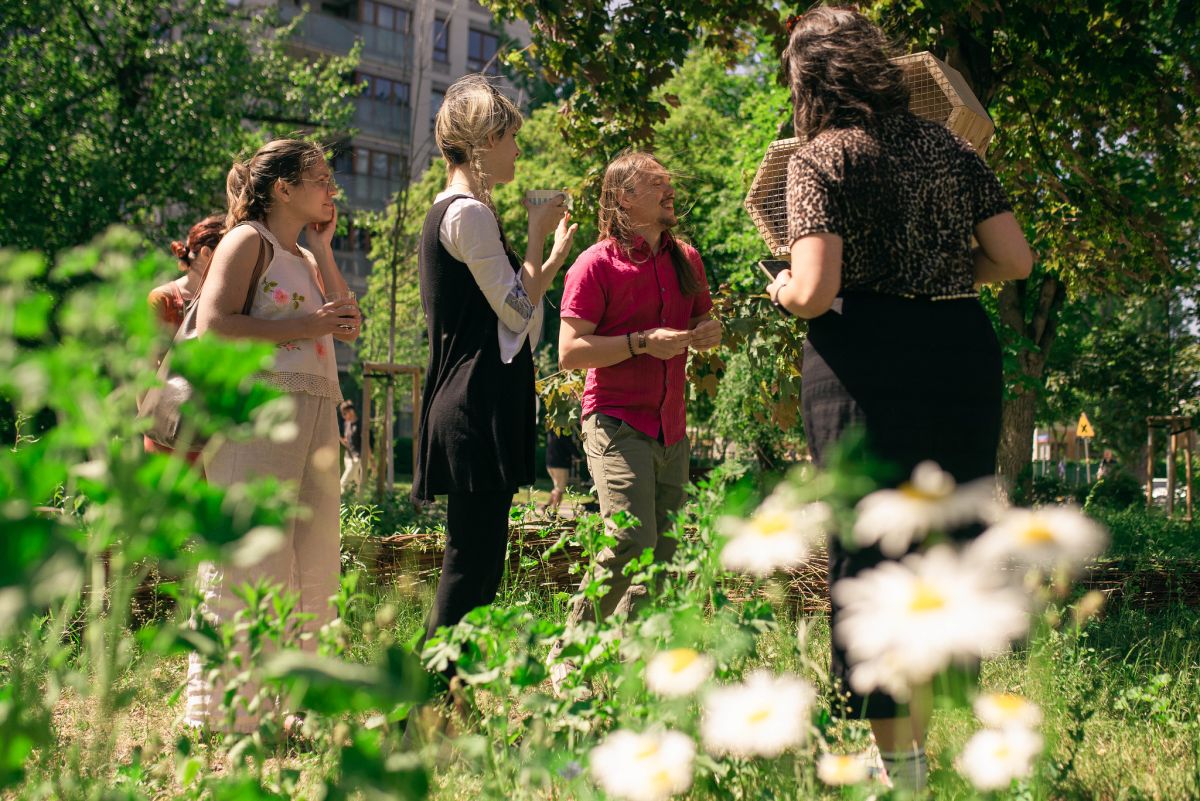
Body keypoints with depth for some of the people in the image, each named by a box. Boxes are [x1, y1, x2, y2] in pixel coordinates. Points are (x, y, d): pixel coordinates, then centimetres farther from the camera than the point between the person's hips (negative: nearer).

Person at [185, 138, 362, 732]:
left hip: (315, 415, 9)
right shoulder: (248, 240, 0)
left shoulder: (305, 258, 25)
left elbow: (348, 327, 12)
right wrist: (303, 327, -14)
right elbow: (212, 325, -12)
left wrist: (323, 248, 13)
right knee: (249, 557, -9)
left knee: (310, 567, 8)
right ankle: (218, 712, -4)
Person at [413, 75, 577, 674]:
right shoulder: (469, 212, -11)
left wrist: (556, 252, 19)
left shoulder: (454, 211, 20)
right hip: (478, 406, -11)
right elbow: (518, 308, -13)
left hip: (471, 407, 11)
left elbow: (510, 305, 20)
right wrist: (538, 236, -3)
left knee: (477, 562, 11)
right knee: (471, 564, -9)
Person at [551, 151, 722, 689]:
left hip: (672, 430, 7)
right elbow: (569, 352, -12)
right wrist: (643, 342, -19)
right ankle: (568, 658, -4)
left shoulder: (686, 260, 14)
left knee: (662, 559, 8)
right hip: (616, 423, -7)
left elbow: (702, 322, 29)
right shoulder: (596, 264, -6)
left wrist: (708, 333, 5)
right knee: (632, 545, -19)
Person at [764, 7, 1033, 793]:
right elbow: (1015, 258, 7)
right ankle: (924, 738, 26)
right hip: (964, 352, 5)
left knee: (868, 554, 4)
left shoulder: (822, 159, -3)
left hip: (867, 355, -5)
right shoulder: (949, 147, 11)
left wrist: (784, 290, 8)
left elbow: (817, 291, -14)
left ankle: (898, 757, 9)